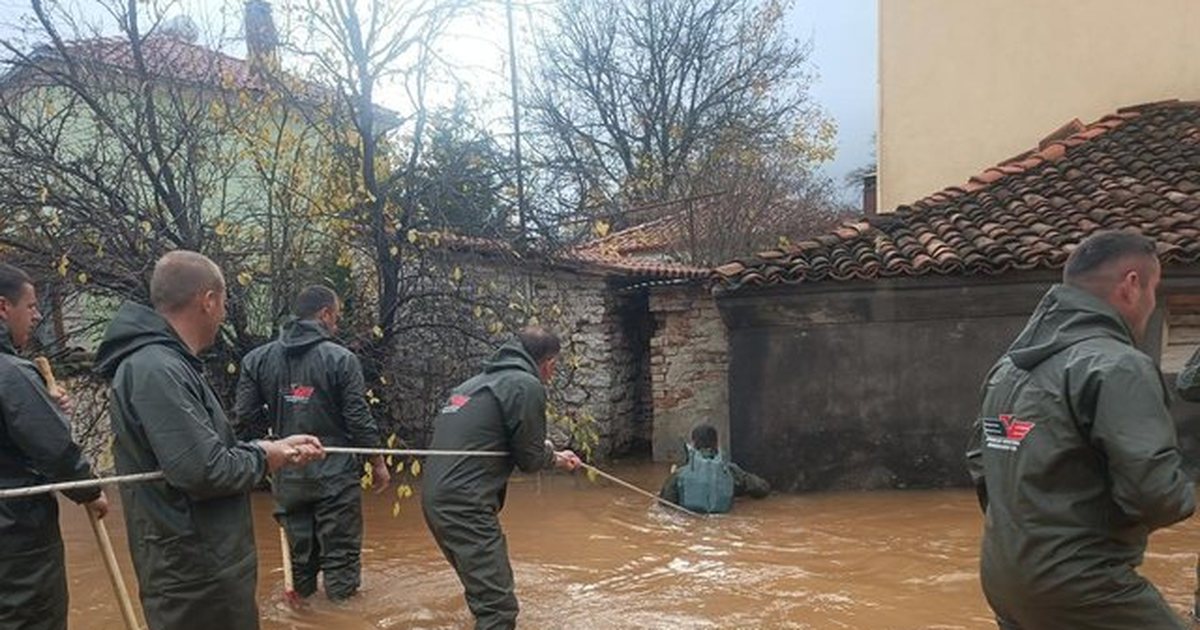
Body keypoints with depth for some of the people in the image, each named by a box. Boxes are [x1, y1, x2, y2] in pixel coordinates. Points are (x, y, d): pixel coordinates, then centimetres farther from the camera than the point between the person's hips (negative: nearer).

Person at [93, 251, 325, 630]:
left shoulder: (168, 364, 11)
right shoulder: (156, 370, -22)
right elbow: (204, 471, -28)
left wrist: (279, 447, 5)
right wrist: (263, 458, -10)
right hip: (195, 572, -10)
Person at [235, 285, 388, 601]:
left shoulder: (257, 359, 1)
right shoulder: (341, 359, -10)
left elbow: (246, 415, 0)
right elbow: (359, 420, -9)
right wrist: (378, 462, 3)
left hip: (287, 476, 4)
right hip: (335, 474, -4)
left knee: (300, 554, 18)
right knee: (340, 553, 5)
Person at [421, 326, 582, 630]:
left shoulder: (479, 381, 20)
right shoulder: (526, 385, -7)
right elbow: (530, 459, -4)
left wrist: (547, 453, 25)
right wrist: (554, 457, 17)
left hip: (437, 497, 10)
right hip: (464, 505, -10)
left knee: (485, 590, 24)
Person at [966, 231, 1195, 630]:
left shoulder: (1009, 363, 10)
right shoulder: (1117, 366, -16)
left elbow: (978, 461, 16)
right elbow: (1155, 490, -22)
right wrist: (1185, 497, -1)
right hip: (1077, 587, -8)